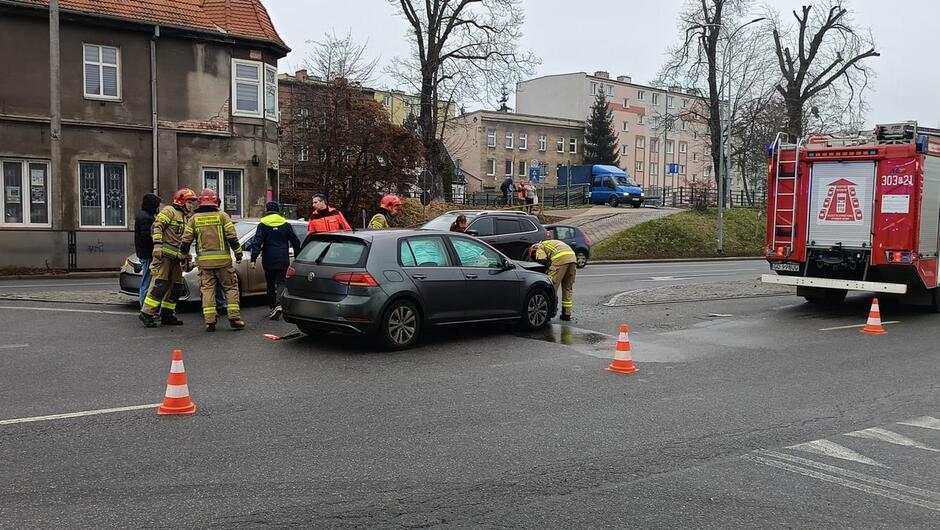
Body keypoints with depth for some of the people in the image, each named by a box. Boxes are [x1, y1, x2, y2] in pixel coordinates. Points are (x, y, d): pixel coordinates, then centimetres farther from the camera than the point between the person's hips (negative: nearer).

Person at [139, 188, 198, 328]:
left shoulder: (185, 218, 26)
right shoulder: (169, 211, -1)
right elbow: (157, 226, -14)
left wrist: (187, 258, 25)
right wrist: (157, 245, -23)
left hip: (176, 258, 9)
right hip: (164, 254, -9)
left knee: (176, 287, 7)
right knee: (160, 284, -14)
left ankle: (167, 315, 14)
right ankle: (146, 313, -10)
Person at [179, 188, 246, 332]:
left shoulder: (194, 218, 6)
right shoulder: (222, 216, 0)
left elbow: (186, 240, 5)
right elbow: (232, 237, -6)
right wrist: (238, 253, 2)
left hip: (204, 261, 2)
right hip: (223, 260, -2)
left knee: (207, 289, 6)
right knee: (231, 288, 6)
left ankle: (210, 321, 1)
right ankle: (234, 319, 0)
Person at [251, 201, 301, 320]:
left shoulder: (262, 225, 1)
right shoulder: (286, 225, 6)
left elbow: (257, 242, -7)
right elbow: (296, 242, 10)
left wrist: (253, 259, -10)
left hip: (268, 261, 0)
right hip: (283, 261, 0)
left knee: (270, 284, 12)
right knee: (280, 283, -2)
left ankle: (273, 307, 17)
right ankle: (278, 304, -23)